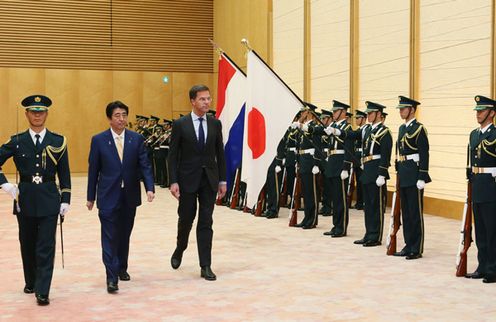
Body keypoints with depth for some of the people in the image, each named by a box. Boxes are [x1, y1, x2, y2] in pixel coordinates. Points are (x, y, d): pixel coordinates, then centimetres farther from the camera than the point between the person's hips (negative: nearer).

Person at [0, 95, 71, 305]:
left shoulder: (58, 141, 2)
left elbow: (64, 174, 5)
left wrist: (65, 200, 0)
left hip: (49, 200, -1)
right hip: (24, 199, 1)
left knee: (46, 247, -5)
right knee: (27, 244, 13)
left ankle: (43, 292, -5)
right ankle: (31, 282, 31)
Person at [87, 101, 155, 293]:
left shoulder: (137, 139, 3)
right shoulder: (99, 140, -1)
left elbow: (145, 165, 0)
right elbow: (93, 169, 2)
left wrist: (150, 188, -14)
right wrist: (91, 196, 3)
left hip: (130, 196, 2)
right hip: (108, 197, -2)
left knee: (124, 235, 13)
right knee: (110, 236, -6)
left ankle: (122, 268, 30)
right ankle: (112, 277, -7)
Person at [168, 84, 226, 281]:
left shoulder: (215, 124, 4)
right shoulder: (180, 124, -5)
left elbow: (220, 154, 8)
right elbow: (173, 155, -5)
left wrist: (222, 180, 4)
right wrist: (173, 181, -12)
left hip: (209, 179, 2)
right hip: (188, 179, -2)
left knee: (206, 222, 2)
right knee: (186, 219, 8)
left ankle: (205, 266, 4)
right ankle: (180, 250, 37)